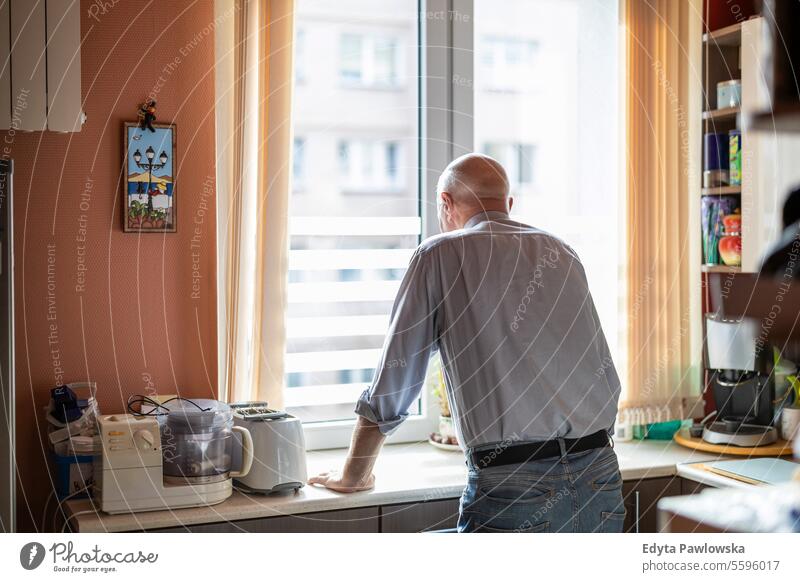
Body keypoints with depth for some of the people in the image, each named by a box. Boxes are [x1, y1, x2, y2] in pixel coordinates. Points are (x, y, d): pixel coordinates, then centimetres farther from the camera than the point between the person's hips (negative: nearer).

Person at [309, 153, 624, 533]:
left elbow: (391, 387, 4)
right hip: (600, 482, 6)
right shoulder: (563, 253, 16)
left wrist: (353, 475, 19)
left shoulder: (440, 255, 1)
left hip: (513, 488, -5)